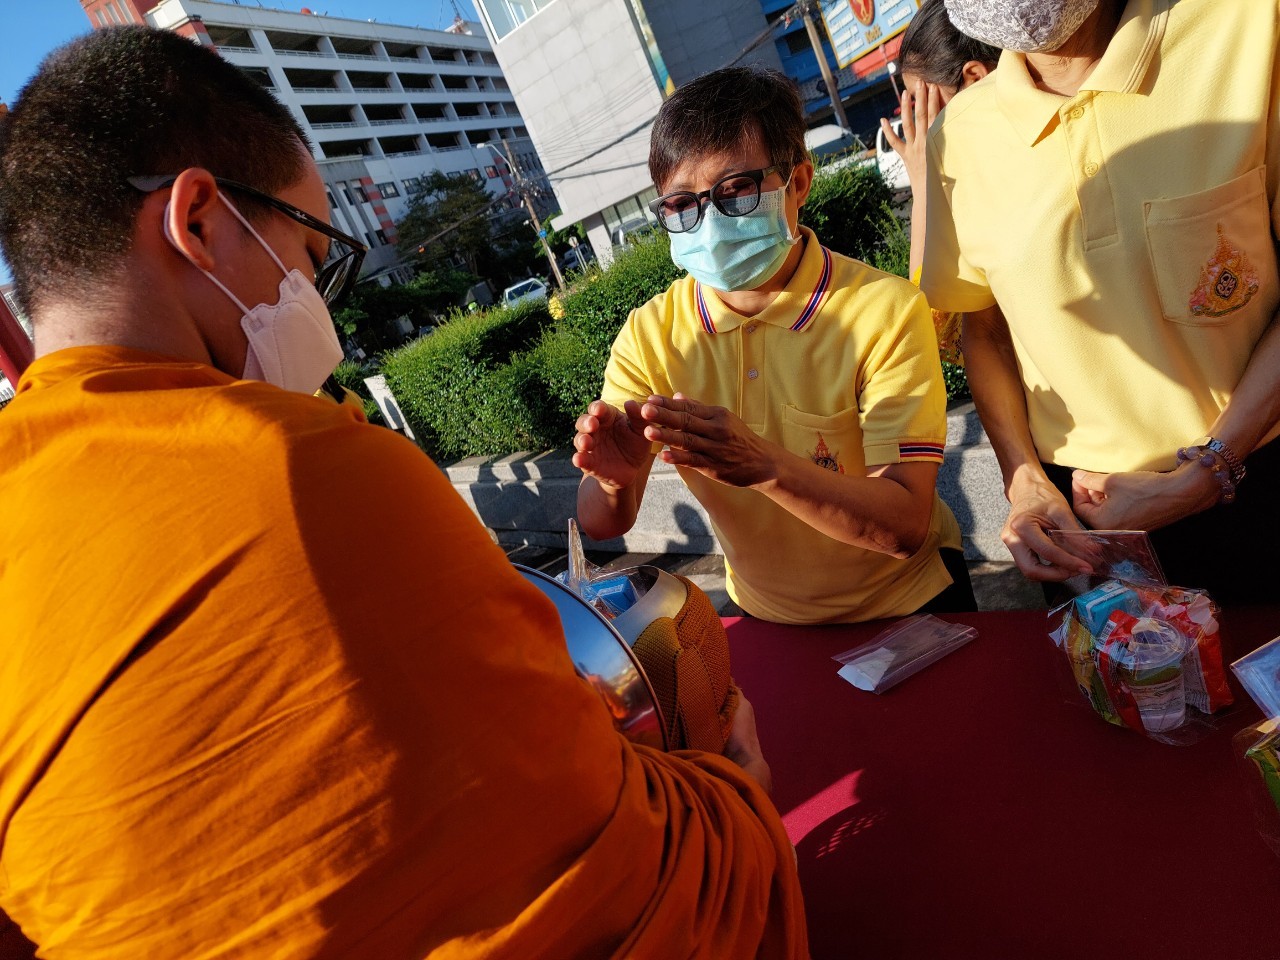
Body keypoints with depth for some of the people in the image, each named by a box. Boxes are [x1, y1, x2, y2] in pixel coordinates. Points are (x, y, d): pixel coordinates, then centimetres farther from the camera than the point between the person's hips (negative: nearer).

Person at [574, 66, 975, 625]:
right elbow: (600, 527, -10)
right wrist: (614, 481, -33)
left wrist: (765, 465, -40)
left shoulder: (883, 311, -20)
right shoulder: (650, 333, -11)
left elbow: (905, 526, -24)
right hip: (765, 620, 6)